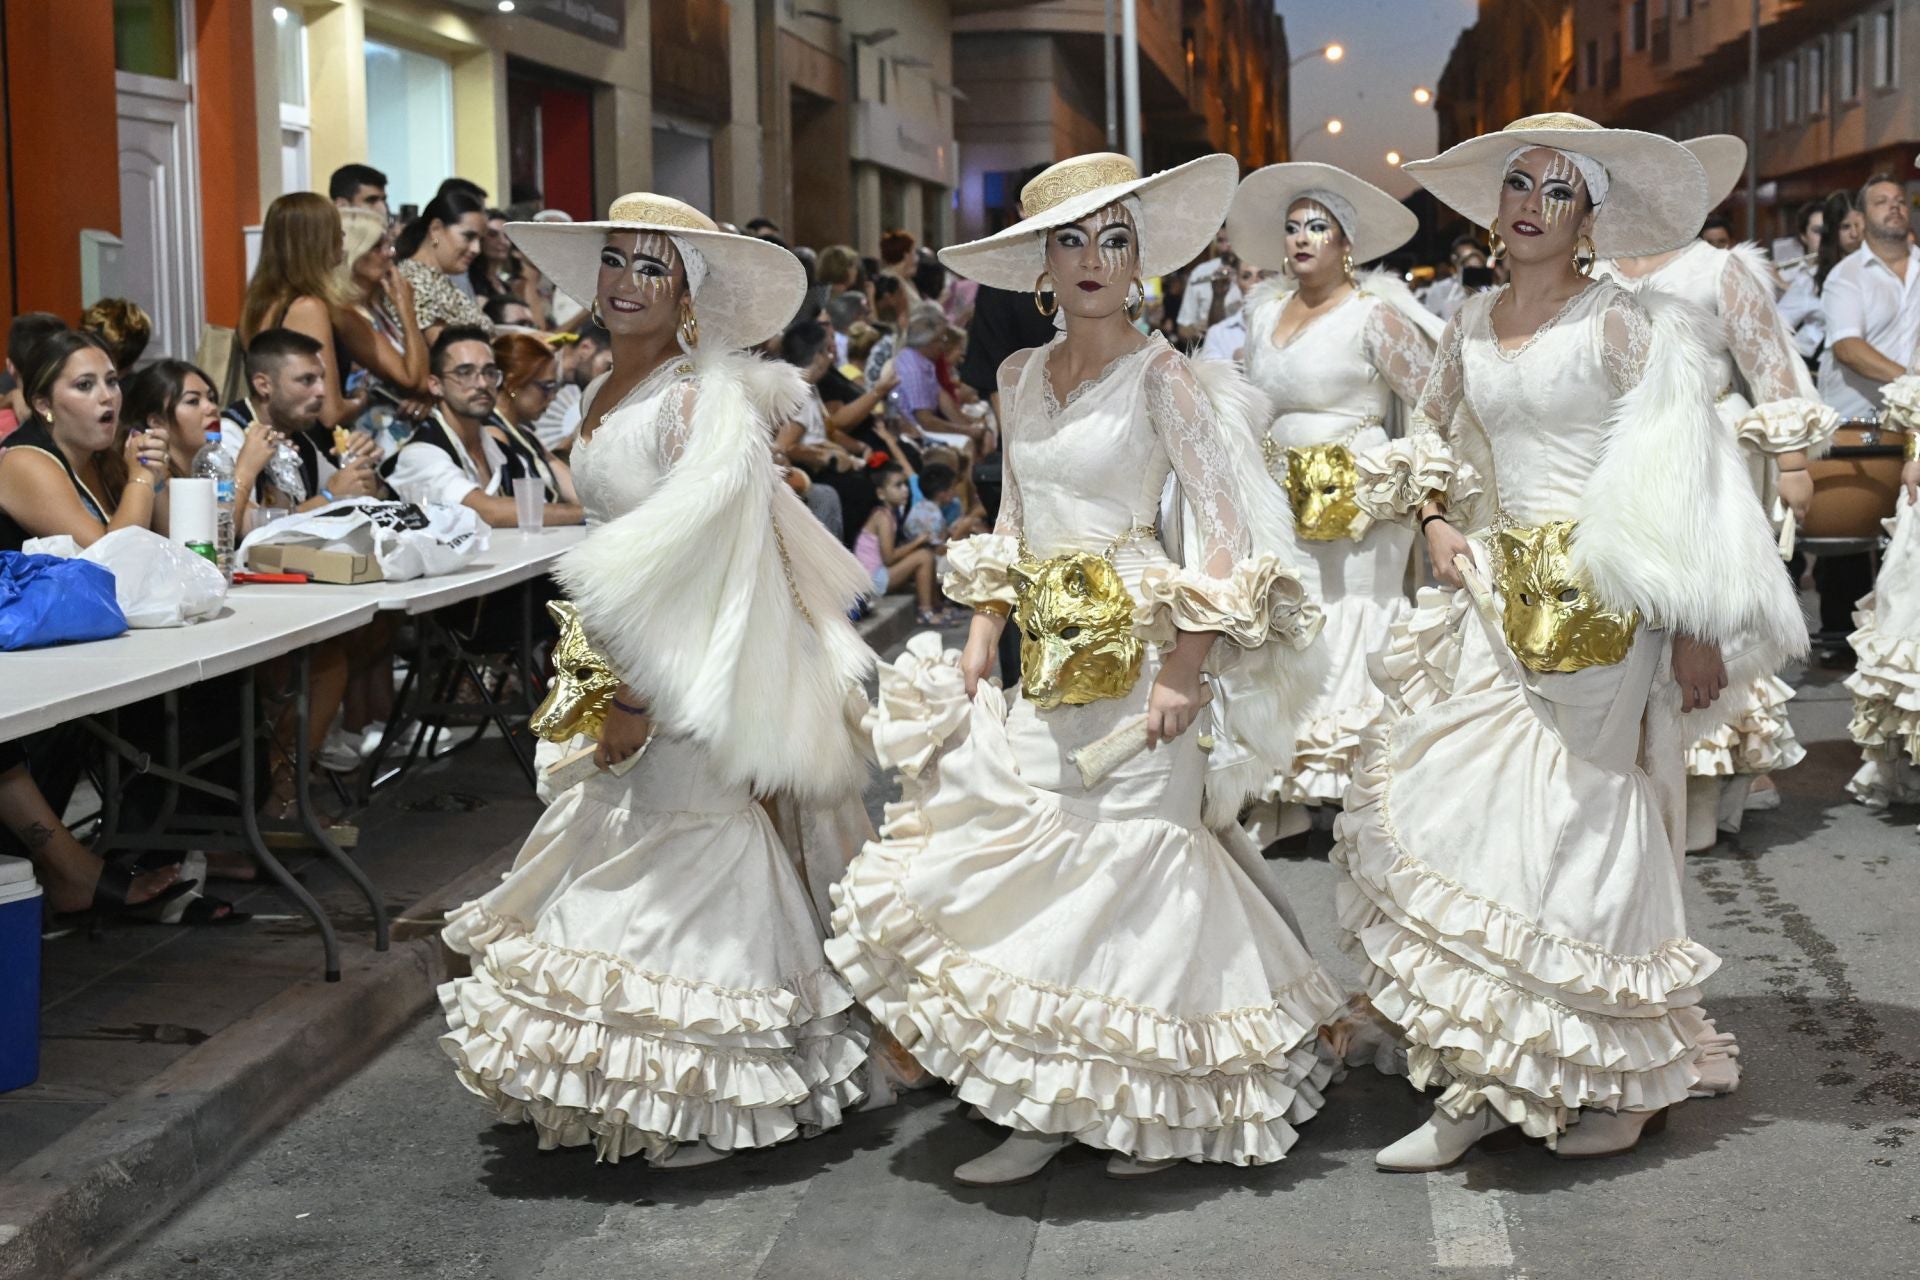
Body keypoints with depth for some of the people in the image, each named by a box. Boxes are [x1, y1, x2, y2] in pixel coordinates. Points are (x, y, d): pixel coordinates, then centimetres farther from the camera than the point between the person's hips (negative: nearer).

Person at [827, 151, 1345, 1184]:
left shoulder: (1162, 377, -7)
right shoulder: (1022, 378, 12)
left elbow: (1226, 535, -12)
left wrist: (1184, 672, -19)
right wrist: (977, 648, 10)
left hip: (1133, 663, -6)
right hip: (1043, 663, 6)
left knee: (1130, 857, -5)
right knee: (1021, 859, 2)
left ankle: (1165, 1108, 10)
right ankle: (1043, 1110, 10)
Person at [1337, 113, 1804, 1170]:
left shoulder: (1625, 325, -7)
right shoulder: (1470, 328, 10)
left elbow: (1680, 482, -10)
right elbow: (1432, 433, 28)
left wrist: (1696, 627, -14)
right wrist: (1437, 525, 10)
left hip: (1597, 606, -6)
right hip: (1498, 597, 6)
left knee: (1572, 823, -2)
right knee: (1467, 815, 2)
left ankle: (1626, 1075, 12)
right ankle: (1481, 1088, 11)